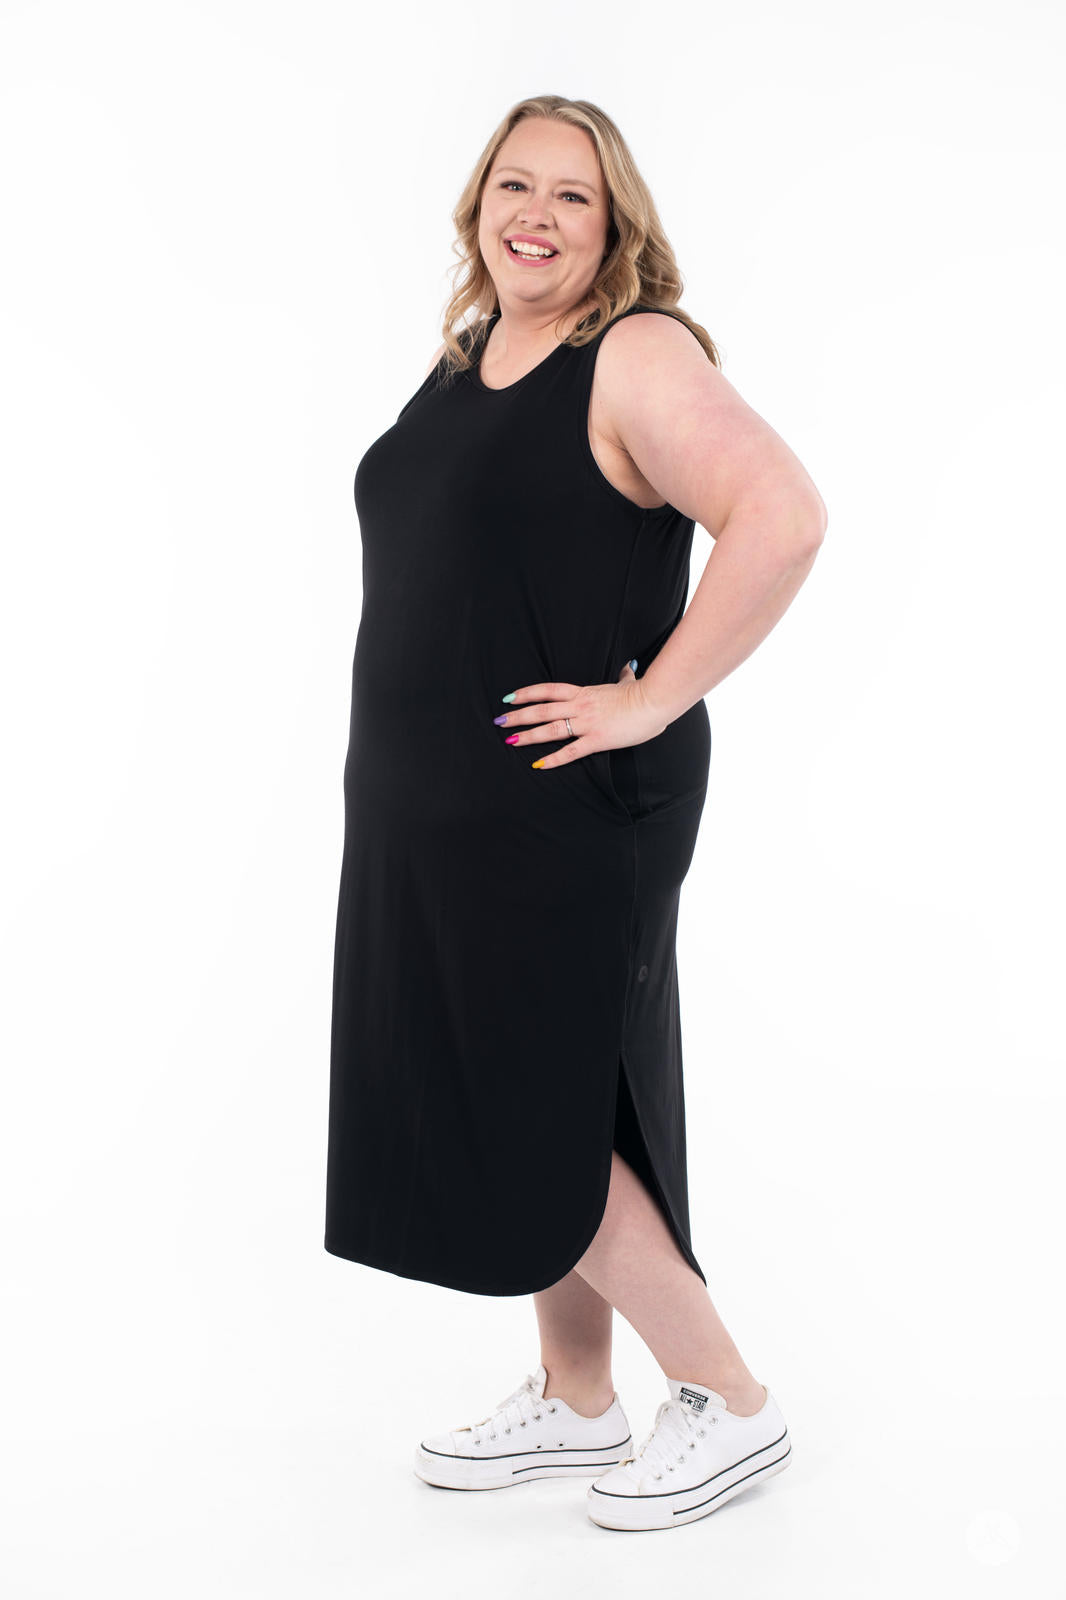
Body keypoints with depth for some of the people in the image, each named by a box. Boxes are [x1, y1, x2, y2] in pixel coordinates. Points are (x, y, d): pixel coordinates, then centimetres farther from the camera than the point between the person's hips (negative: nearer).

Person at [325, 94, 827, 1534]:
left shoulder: (637, 358, -13)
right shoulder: (462, 363, 13)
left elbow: (783, 516, -27)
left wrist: (653, 700, -23)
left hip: (565, 813, -9)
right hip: (430, 813, 9)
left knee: (543, 1124, -3)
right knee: (488, 1111, 14)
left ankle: (730, 1404, 14)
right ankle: (575, 1403, 29)